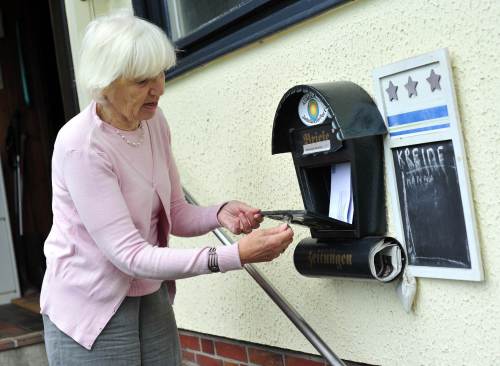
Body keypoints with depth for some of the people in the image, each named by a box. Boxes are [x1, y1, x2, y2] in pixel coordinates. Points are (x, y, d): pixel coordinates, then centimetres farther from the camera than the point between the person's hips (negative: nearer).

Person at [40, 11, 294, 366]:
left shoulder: (154, 122, -2)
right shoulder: (81, 147, -24)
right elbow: (131, 256, -27)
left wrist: (220, 214, -16)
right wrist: (238, 255, -32)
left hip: (151, 298, 6)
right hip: (92, 310, -6)